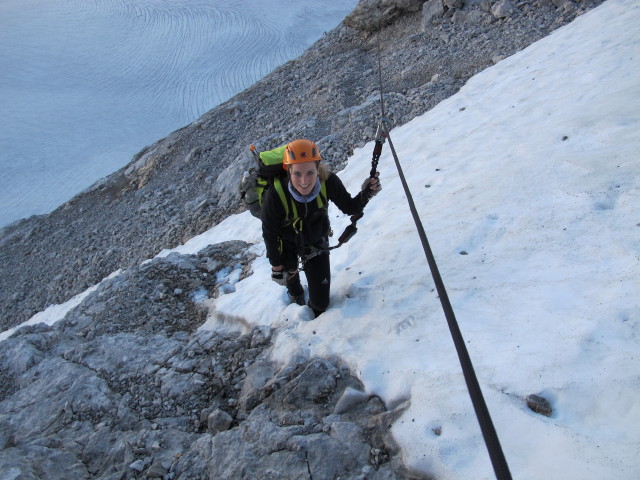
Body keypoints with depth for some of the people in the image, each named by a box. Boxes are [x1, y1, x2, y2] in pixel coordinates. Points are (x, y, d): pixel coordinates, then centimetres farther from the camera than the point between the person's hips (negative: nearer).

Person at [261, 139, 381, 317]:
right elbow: (269, 233, -20)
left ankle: (315, 313, 43)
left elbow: (349, 208, -13)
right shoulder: (275, 194, -37)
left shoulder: (328, 182, -32)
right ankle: (295, 293, 65)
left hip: (316, 241, 1)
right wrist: (276, 265, -9)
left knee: (321, 302, 5)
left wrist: (365, 194, -33)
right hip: (286, 242, -1)